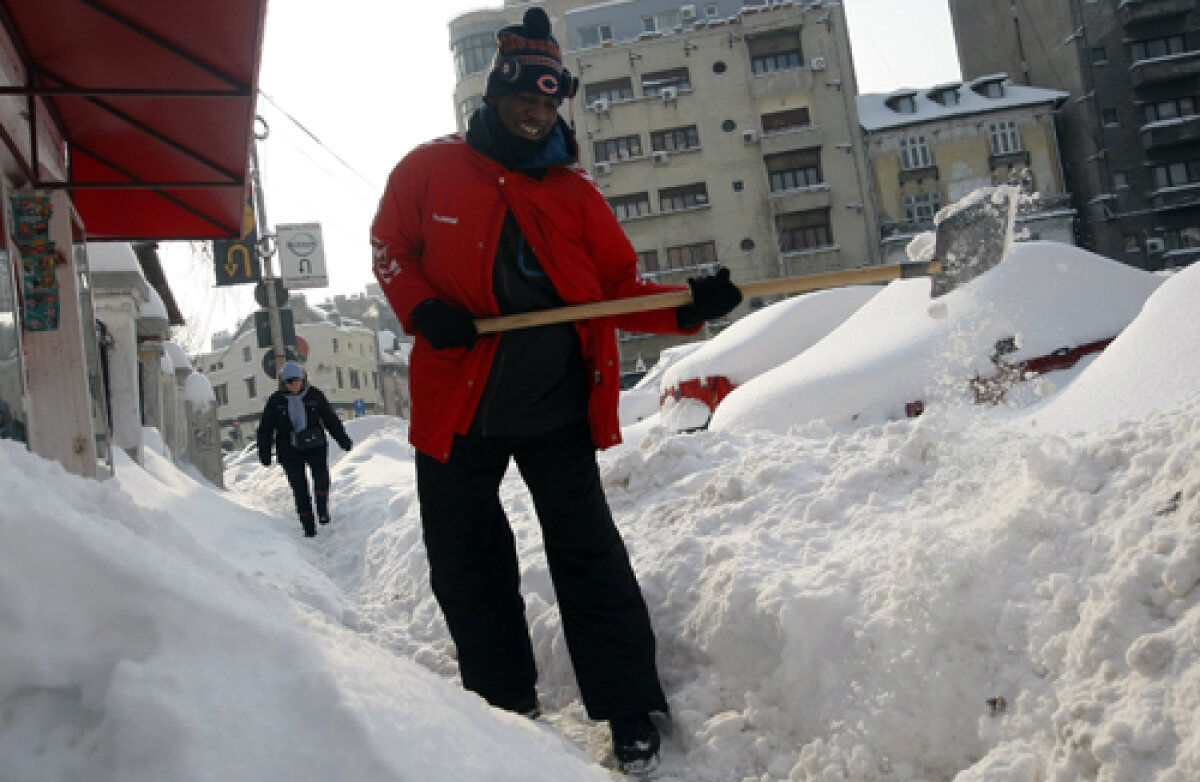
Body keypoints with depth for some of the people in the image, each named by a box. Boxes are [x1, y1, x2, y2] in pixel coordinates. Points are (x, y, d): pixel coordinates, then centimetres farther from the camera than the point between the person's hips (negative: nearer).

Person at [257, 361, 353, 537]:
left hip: (315, 445, 0)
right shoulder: (275, 401, 1)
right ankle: (308, 526, 3)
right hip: (290, 450, 0)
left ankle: (322, 509, -3)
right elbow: (265, 429, 7)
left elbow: (331, 419, 11)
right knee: (299, 487, -4)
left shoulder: (314, 395, 2)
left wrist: (344, 440, 12)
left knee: (321, 475, -24)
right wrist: (265, 454, 2)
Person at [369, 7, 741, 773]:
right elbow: (390, 247, 8)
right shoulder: (430, 169, -1)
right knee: (465, 561, 12)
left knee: (588, 553, 0)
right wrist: (421, 309, -10)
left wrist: (686, 306, -18)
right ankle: (503, 699, 31)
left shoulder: (574, 192, 0)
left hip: (556, 407, -1)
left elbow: (619, 288, -1)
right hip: (456, 401, 2)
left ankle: (631, 711, 12)